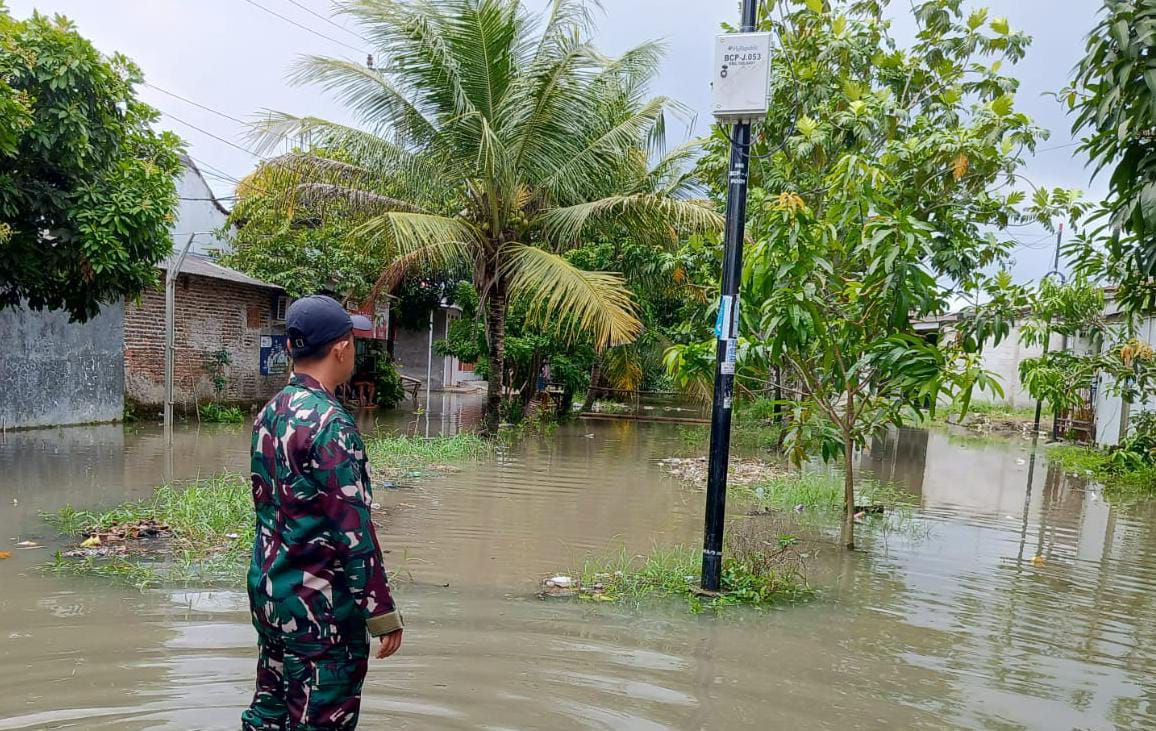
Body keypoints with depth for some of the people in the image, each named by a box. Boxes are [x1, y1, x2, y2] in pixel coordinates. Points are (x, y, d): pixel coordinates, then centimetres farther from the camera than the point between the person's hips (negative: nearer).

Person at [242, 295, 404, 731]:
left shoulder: (269, 414, 5)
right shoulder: (330, 424, -22)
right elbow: (353, 530, -23)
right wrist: (381, 610, -16)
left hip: (268, 593, 9)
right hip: (318, 607, -9)